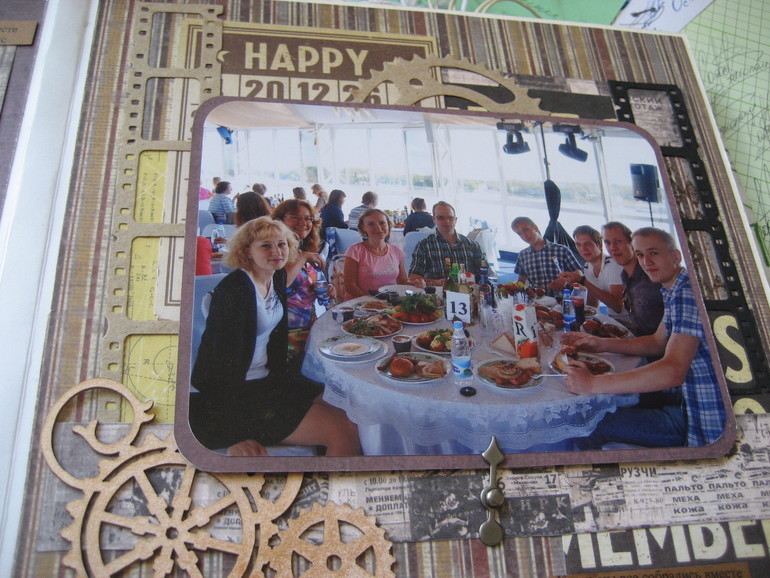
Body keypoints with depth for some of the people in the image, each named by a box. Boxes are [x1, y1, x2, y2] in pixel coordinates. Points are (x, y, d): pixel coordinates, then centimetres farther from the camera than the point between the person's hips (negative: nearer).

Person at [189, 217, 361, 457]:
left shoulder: (277, 277, 7)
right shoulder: (234, 288, -19)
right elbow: (225, 359, -23)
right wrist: (233, 435, -23)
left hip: (267, 381, 9)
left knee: (348, 416, -2)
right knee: (342, 432, -16)